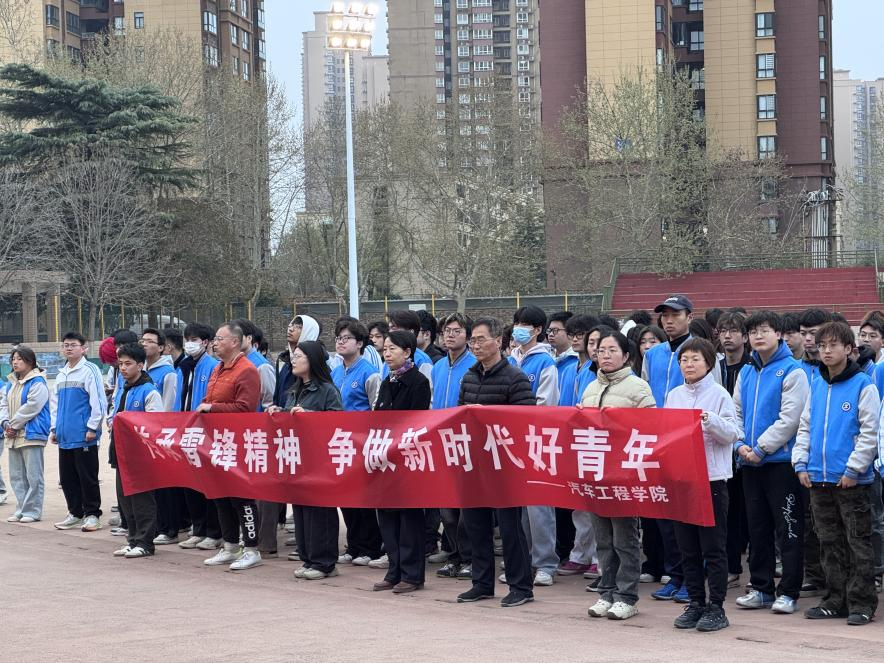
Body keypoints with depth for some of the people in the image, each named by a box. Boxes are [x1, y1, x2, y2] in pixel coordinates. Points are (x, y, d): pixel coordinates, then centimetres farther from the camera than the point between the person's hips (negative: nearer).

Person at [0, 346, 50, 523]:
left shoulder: (37, 382, -9)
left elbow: (31, 407, -17)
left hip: (31, 435, -9)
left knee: (33, 475, -6)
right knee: (17, 475, 11)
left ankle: (32, 511, -2)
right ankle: (21, 510, 18)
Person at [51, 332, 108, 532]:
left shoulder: (89, 371, -9)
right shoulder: (61, 374, 16)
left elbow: (98, 401, -13)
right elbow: (55, 403, 23)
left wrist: (92, 427, -16)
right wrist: (54, 428, 16)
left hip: (84, 437, -8)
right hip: (65, 436, 8)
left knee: (87, 477, -2)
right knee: (67, 478, 11)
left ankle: (92, 514, 6)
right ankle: (75, 513, 21)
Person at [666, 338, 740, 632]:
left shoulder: (719, 394, -4)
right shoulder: (674, 395, 11)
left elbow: (732, 433, -10)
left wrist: (710, 420, -25)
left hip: (712, 478, -5)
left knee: (713, 547, -1)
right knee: (688, 547, 9)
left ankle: (716, 607, 4)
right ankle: (695, 603, 17)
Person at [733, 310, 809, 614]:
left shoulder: (792, 371, -7)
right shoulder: (746, 373, 13)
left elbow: (789, 418, -14)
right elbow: (735, 413, 14)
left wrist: (760, 448, -15)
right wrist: (740, 444, -4)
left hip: (781, 461, -6)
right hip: (750, 463, 7)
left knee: (788, 530, -2)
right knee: (757, 528, 12)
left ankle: (788, 592, 2)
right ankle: (760, 588, 19)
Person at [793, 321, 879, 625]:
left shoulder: (863, 385, -7)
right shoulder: (816, 385, 12)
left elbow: (869, 432, -10)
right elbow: (805, 426, 16)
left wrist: (854, 469, -15)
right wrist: (801, 463, 6)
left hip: (852, 480, -6)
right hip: (819, 479, 6)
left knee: (858, 543, 0)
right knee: (830, 543, 12)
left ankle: (861, 602, 5)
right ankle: (835, 600, 19)